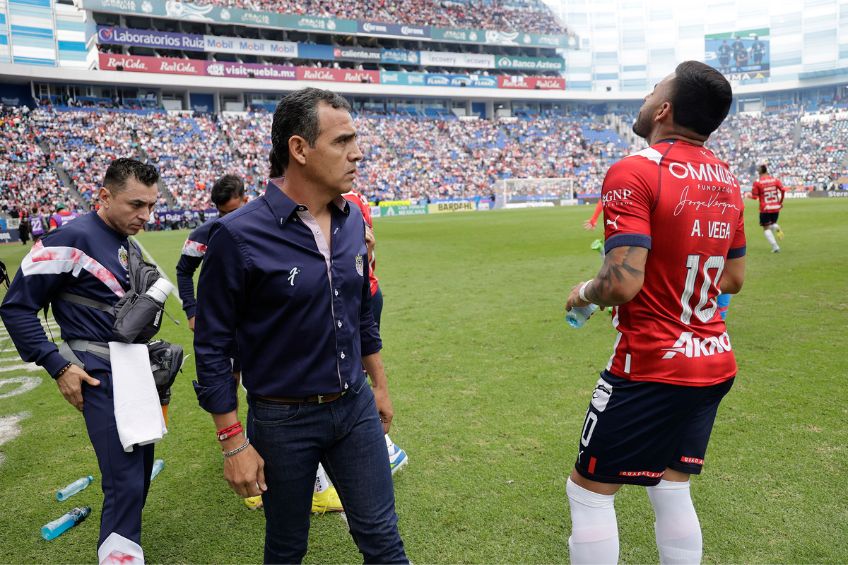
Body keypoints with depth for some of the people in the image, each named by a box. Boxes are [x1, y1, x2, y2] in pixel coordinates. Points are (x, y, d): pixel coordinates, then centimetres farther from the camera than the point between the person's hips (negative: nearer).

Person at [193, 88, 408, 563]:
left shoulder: (352, 219, -1)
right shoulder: (239, 235, -19)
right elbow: (213, 347, -13)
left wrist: (379, 384, 15)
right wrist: (234, 444, -11)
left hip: (356, 407, 4)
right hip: (283, 420, -4)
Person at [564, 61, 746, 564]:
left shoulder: (635, 173, -18)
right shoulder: (727, 180, 7)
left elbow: (622, 283, -26)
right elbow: (733, 280, 15)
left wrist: (583, 293, -6)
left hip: (651, 370, -8)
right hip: (716, 365, 8)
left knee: (589, 491, 9)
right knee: (671, 489, 20)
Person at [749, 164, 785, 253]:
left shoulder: (757, 182, -7)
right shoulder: (775, 180, 3)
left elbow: (754, 196, -6)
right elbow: (783, 190, -6)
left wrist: (749, 195, 16)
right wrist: (781, 202, 7)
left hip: (765, 209, -4)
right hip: (776, 207, 4)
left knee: (766, 228, 5)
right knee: (773, 223, 27)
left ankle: (775, 247, -7)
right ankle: (777, 228, -10)